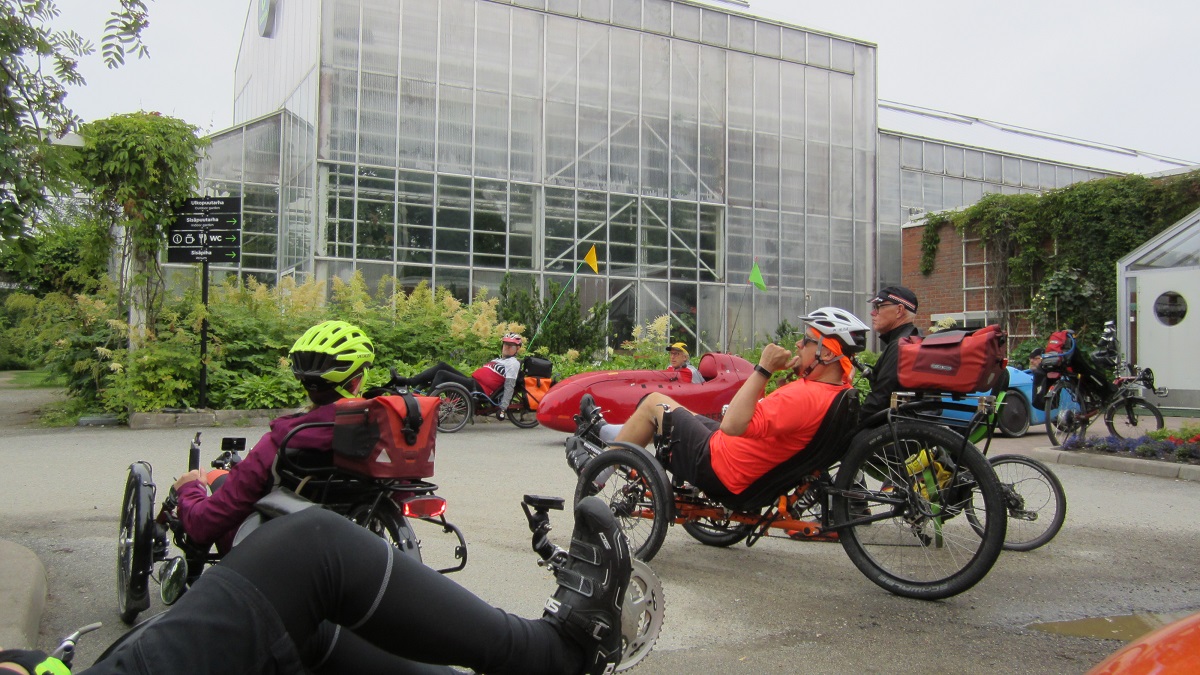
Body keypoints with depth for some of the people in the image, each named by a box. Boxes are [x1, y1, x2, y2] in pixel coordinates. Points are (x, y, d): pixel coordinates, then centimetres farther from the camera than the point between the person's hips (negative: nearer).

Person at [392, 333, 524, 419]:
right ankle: (408, 382, -8)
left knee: (442, 374, -20)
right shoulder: (499, 360, 29)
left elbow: (509, 386, -10)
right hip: (472, 382, 9)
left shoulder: (513, 363, 0)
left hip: (478, 389, -9)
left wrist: (502, 408, -18)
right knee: (442, 365, 1)